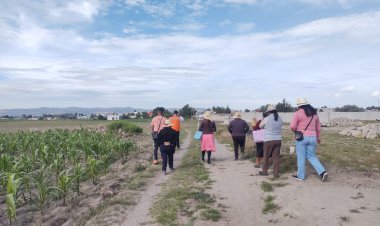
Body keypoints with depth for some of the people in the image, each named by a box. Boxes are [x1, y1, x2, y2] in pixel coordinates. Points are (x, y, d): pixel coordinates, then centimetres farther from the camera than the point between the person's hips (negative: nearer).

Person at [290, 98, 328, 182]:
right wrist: (318, 138, 29)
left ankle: (300, 176, 15)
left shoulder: (298, 113, -8)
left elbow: (292, 126, -16)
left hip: (302, 137, -5)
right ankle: (322, 172, 2)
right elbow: (318, 127, 17)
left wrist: (296, 131, 6)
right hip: (312, 137, 5)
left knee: (301, 157, 6)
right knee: (311, 156, 16)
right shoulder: (314, 113, 10)